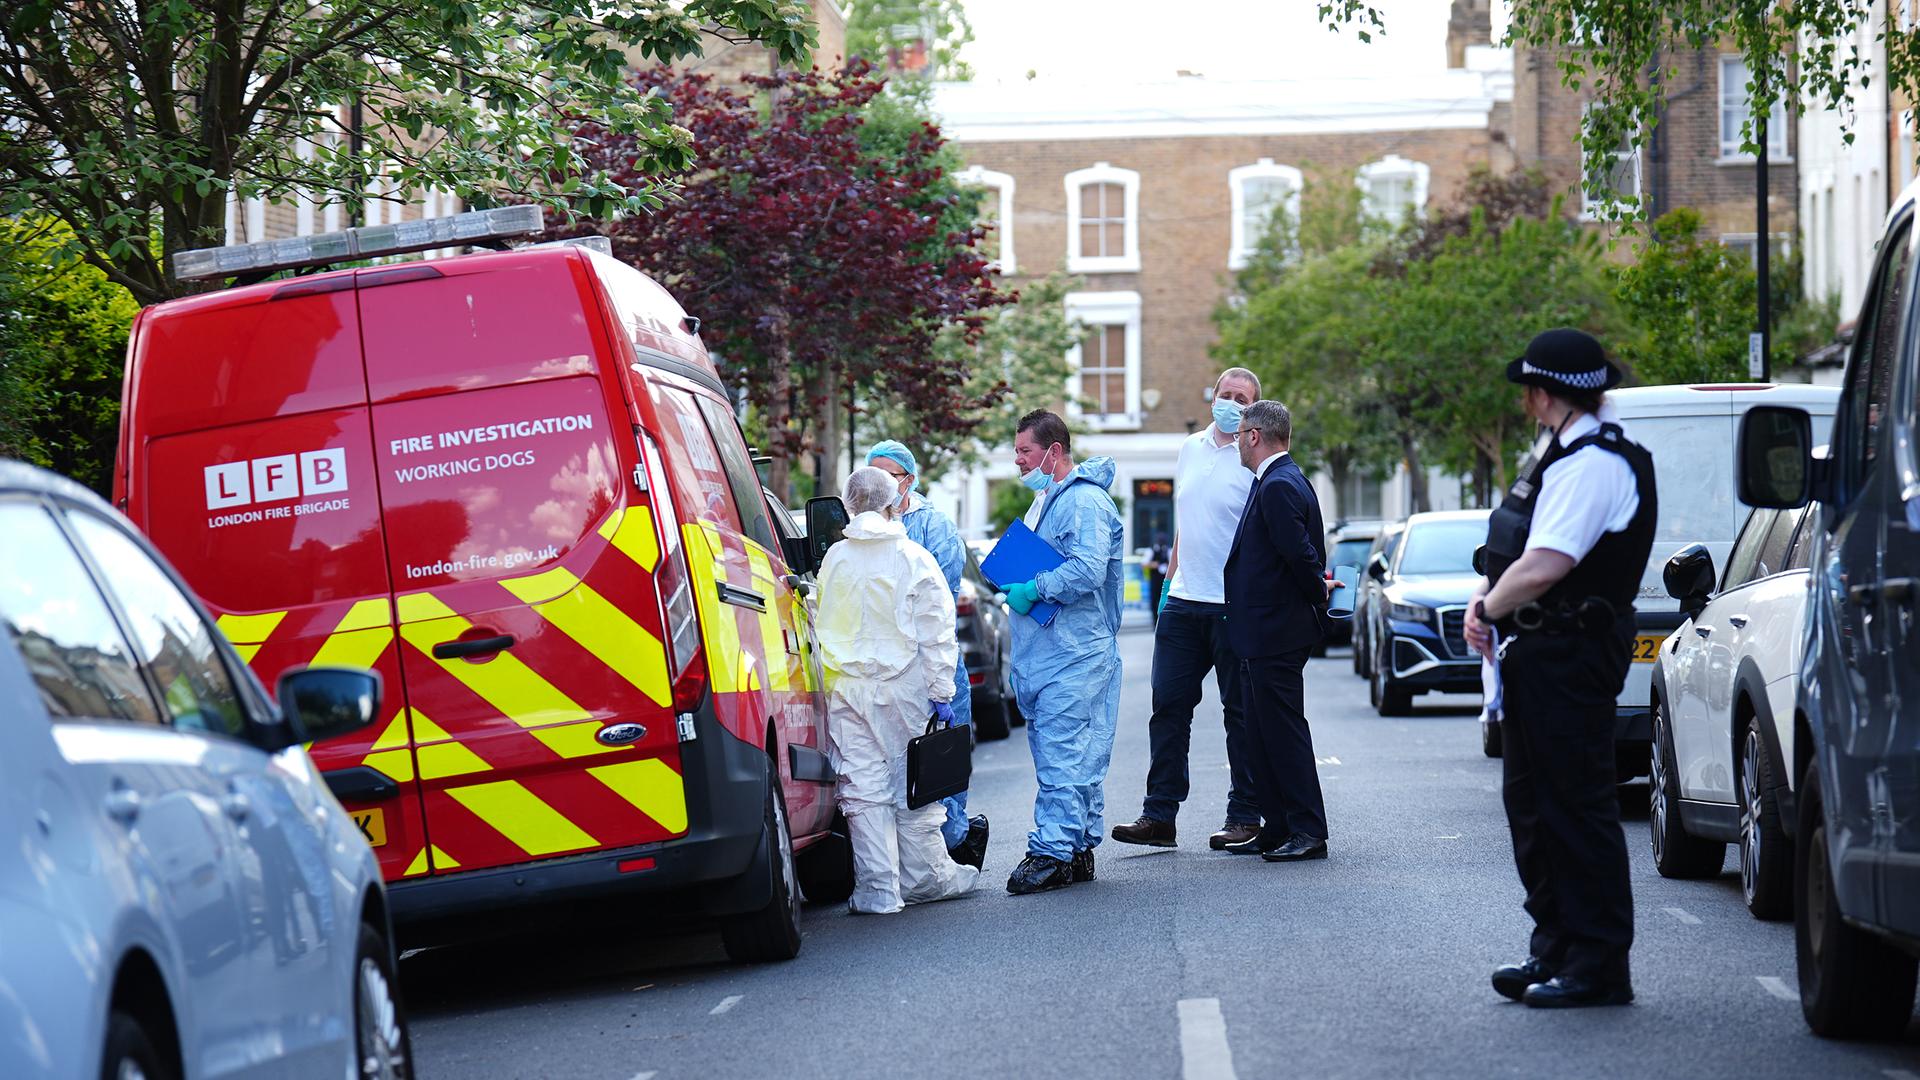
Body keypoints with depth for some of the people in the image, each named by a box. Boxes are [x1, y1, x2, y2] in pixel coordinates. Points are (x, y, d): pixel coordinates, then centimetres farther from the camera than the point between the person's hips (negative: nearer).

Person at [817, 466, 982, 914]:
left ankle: (878, 889, -1)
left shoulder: (834, 559, 2)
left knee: (863, 789, 1)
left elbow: (823, 622, 11)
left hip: (846, 688, 1)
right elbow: (936, 633, -5)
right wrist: (940, 692, -2)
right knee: (913, 783, 10)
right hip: (904, 687, -1)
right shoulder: (914, 559, -5)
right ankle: (924, 876, 19)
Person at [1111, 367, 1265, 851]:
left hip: (1233, 607, -6)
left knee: (1240, 712, 2)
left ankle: (1245, 818, 8)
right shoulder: (1191, 449, 13)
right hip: (1183, 603, 6)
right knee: (1168, 707, 4)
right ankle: (1159, 816, 7)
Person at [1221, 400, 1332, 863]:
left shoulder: (1279, 486, -18)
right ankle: (1277, 829, 18)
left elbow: (1301, 554, -22)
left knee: (1284, 733, -6)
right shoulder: (1277, 481, 15)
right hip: (1264, 635, 11)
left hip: (1275, 633, -11)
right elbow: (1303, 553, 20)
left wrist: (1318, 593, -7)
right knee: (1262, 737, 14)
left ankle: (1308, 832, -2)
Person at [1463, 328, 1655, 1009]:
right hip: (1540, 657, 11)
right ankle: (1556, 949, 21)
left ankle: (1598, 967, -4)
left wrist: (1489, 607, -9)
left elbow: (1542, 568, -25)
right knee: (1532, 803, 14)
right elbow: (1520, 557, 22)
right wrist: (1487, 601, 4)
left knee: (1575, 807, -8)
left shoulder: (1594, 464, -17)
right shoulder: (1567, 455, 16)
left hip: (1570, 661, -11)